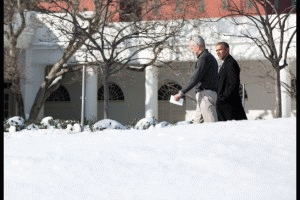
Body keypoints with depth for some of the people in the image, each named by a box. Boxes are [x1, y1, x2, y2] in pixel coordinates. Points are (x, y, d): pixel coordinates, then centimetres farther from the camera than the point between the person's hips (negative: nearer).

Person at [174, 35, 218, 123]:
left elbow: (195, 79, -19)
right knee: (197, 122, 9)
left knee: (211, 124, -12)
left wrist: (181, 93, -17)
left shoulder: (204, 58, -12)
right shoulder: (210, 57, 21)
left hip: (206, 94, -10)